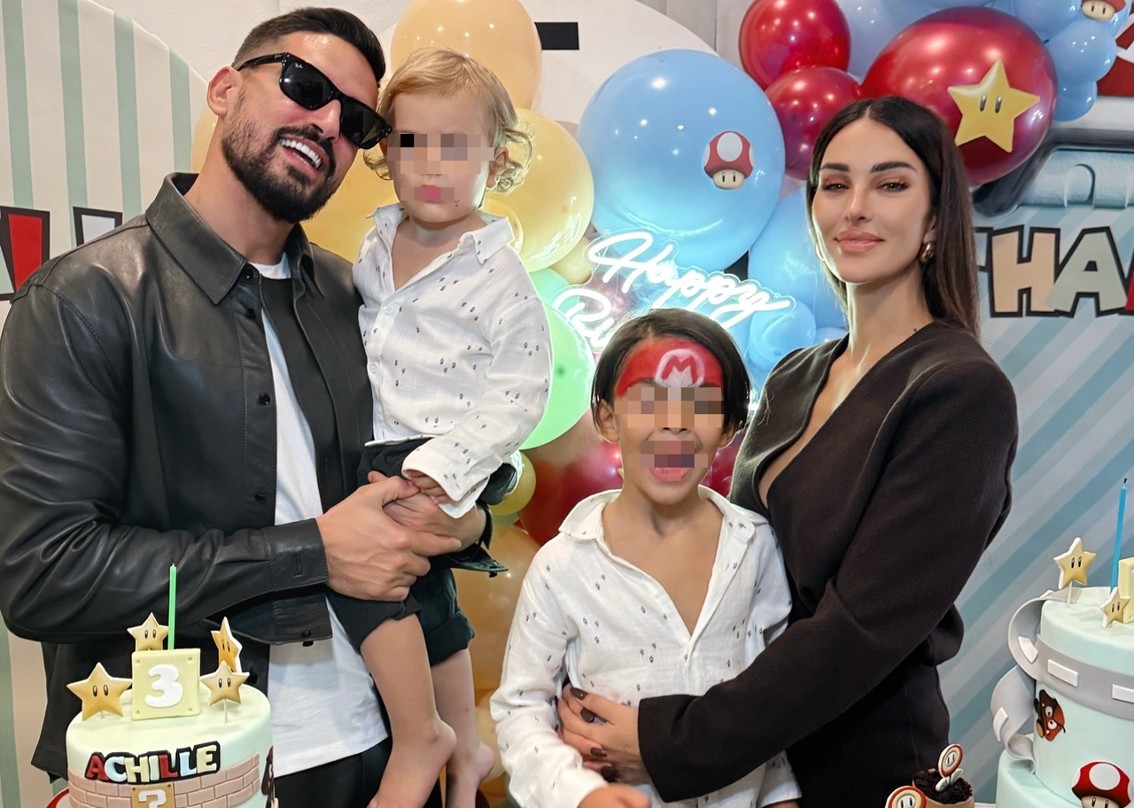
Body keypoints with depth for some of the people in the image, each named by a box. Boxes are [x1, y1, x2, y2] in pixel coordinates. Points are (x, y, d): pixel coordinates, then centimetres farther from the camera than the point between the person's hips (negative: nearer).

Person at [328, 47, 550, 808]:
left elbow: (518, 397, -15)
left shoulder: (498, 273, -12)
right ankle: (466, 745, 42)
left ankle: (419, 737, -3)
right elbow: (350, 341, 19)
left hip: (450, 463, -8)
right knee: (424, 589, 18)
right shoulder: (375, 246, 7)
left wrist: (440, 467, -23)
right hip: (383, 454, 8)